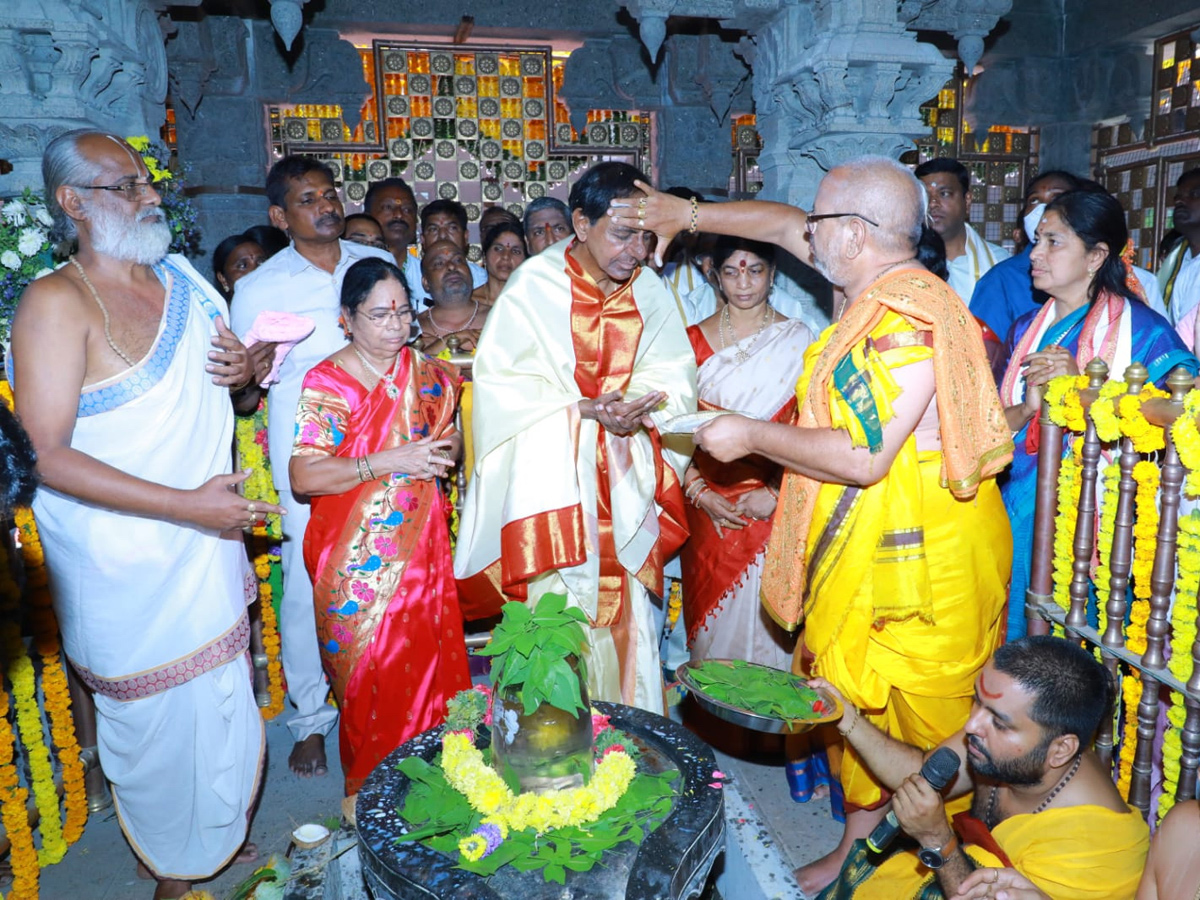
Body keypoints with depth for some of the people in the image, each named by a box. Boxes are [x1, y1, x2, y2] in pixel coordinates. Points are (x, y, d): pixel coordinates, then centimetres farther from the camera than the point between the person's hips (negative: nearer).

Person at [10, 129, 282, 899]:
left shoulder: (179, 277, 6)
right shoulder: (56, 302, -15)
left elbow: (218, 375, 21)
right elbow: (45, 456, -21)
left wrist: (246, 368, -4)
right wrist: (188, 504, -26)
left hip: (209, 541, 6)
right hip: (127, 558, -6)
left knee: (224, 697, 19)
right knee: (161, 714, 10)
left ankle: (227, 834, 43)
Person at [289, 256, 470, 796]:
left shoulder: (424, 372, 6)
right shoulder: (326, 383, -9)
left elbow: (451, 433, 18)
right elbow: (303, 477, -17)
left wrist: (448, 450, -5)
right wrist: (390, 461, -21)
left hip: (422, 546, 4)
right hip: (360, 559, -4)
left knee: (430, 667, 10)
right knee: (373, 679, 6)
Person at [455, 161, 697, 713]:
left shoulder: (649, 291, 2)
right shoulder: (534, 287, -9)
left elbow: (672, 372, 3)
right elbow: (503, 382, -10)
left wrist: (637, 405, -19)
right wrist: (586, 409, -20)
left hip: (626, 480, 4)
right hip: (554, 477, -3)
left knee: (629, 612, 10)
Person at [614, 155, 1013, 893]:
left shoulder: (905, 315, -22)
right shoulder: (881, 287, 7)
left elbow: (862, 457, -27)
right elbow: (784, 225, 20)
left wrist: (753, 436, -15)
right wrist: (690, 214, 22)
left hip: (921, 557, -9)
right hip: (866, 549, 9)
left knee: (926, 725, 7)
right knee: (854, 706, 18)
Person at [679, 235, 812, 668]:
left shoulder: (797, 338, 2)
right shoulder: (695, 339, 5)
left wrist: (776, 494, -11)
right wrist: (699, 491, -8)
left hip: (773, 505, -1)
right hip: (711, 507, 1)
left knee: (764, 612, 4)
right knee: (712, 612, 8)